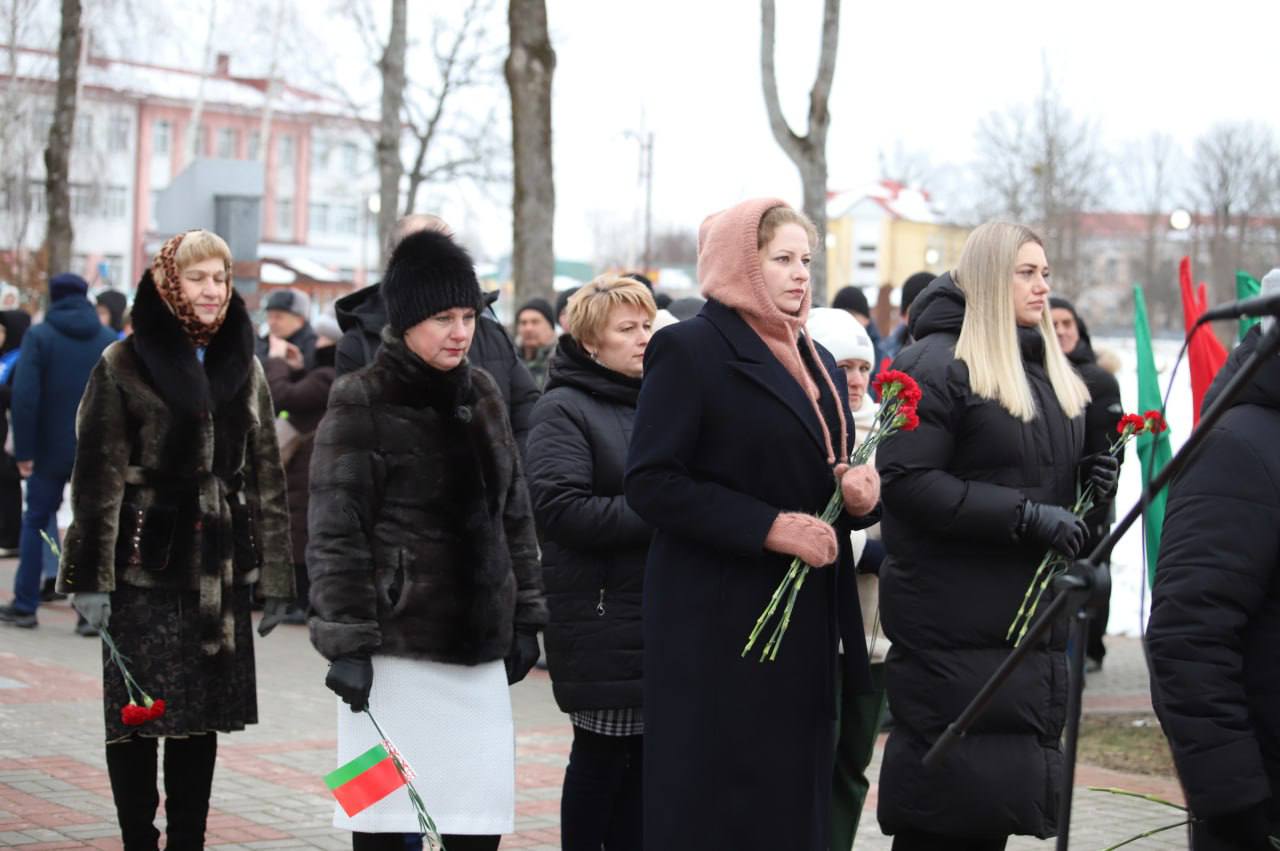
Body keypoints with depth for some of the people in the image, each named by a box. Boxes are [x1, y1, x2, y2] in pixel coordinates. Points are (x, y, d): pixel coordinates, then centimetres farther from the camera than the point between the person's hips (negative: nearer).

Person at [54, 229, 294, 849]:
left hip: (220, 569, 4)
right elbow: (98, 475, -4)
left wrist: (275, 578, 7)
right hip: (147, 567, -4)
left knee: (202, 716, 8)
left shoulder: (243, 369, 11)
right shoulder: (124, 367, -1)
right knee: (136, 712, -1)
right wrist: (92, 577, -10)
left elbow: (267, 477, 12)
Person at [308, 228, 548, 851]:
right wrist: (345, 642, -15)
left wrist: (524, 617, 14)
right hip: (395, 643, -5)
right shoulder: (361, 404, -5)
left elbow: (514, 514, 18)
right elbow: (335, 535, -9)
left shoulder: (482, 396, 13)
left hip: (478, 644, 5)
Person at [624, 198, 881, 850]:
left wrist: (859, 493, 1)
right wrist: (769, 527, -19)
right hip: (719, 625, -7)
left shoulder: (816, 362, 18)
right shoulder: (689, 350, -6)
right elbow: (650, 483, -14)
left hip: (807, 622, 7)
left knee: (795, 798, 5)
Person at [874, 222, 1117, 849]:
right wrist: (1026, 515, -21)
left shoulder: (1050, 372, 17)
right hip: (956, 626, -8)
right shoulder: (937, 366, -9)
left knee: (999, 799, 9)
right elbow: (906, 481, -19)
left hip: (1033, 614, 8)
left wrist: (1089, 480, 4)